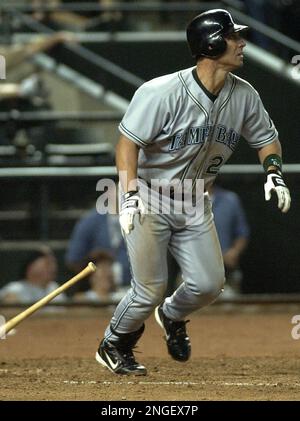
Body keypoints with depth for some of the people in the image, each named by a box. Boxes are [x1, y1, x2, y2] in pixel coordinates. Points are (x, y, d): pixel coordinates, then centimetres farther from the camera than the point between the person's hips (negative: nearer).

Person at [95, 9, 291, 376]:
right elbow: (128, 142, -22)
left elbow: (265, 137, 11)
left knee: (208, 284, -1)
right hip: (148, 201, -6)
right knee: (151, 289, -6)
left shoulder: (244, 95, -5)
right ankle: (113, 347, 22)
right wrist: (131, 194, -33)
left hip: (195, 204, 6)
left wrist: (274, 172, -7)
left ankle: (172, 317, 34)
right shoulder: (163, 92, -24)